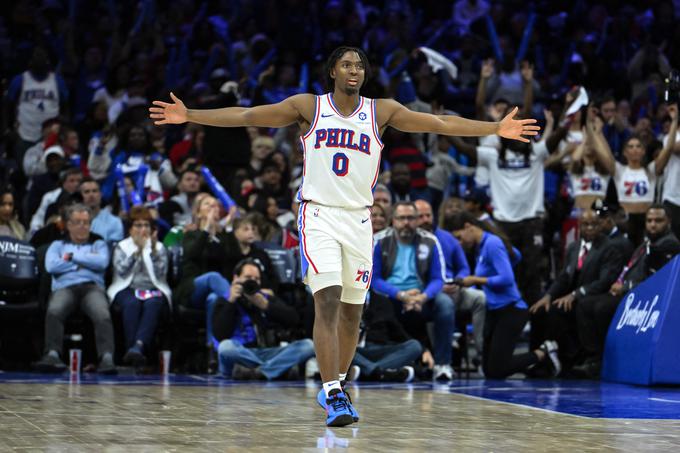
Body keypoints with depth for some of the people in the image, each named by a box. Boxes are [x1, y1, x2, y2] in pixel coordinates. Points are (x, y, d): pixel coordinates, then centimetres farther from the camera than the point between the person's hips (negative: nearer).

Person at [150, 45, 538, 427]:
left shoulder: (381, 111, 5)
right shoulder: (308, 107, 1)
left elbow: (439, 123, 3)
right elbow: (246, 116, 0)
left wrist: (496, 129, -2)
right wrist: (189, 116, -7)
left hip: (359, 219, 3)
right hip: (318, 216, -3)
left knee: (351, 311, 8)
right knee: (327, 302, -17)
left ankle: (337, 386, 28)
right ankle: (334, 398, -20)